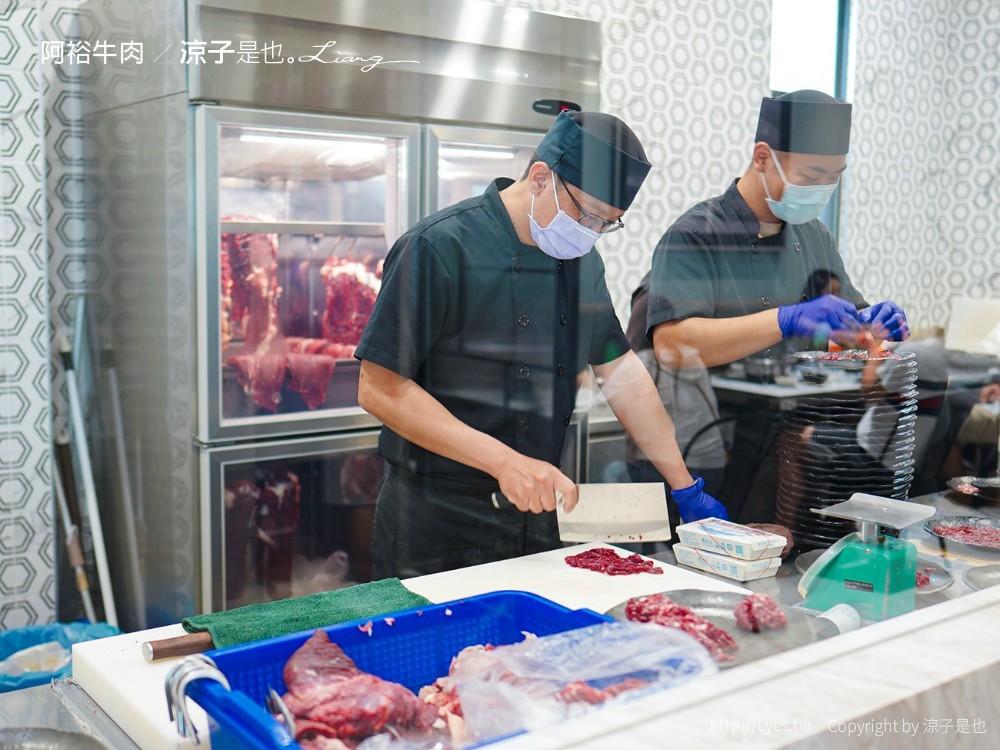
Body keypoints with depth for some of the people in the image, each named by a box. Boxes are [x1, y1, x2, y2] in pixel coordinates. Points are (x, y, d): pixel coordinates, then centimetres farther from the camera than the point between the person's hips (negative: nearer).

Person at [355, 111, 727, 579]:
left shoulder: (580, 259, 7)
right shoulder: (440, 248, -16)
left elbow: (621, 373, 12)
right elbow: (381, 390, -19)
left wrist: (685, 488, 10)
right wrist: (504, 461, -23)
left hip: (536, 515, 7)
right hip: (439, 524, -6)